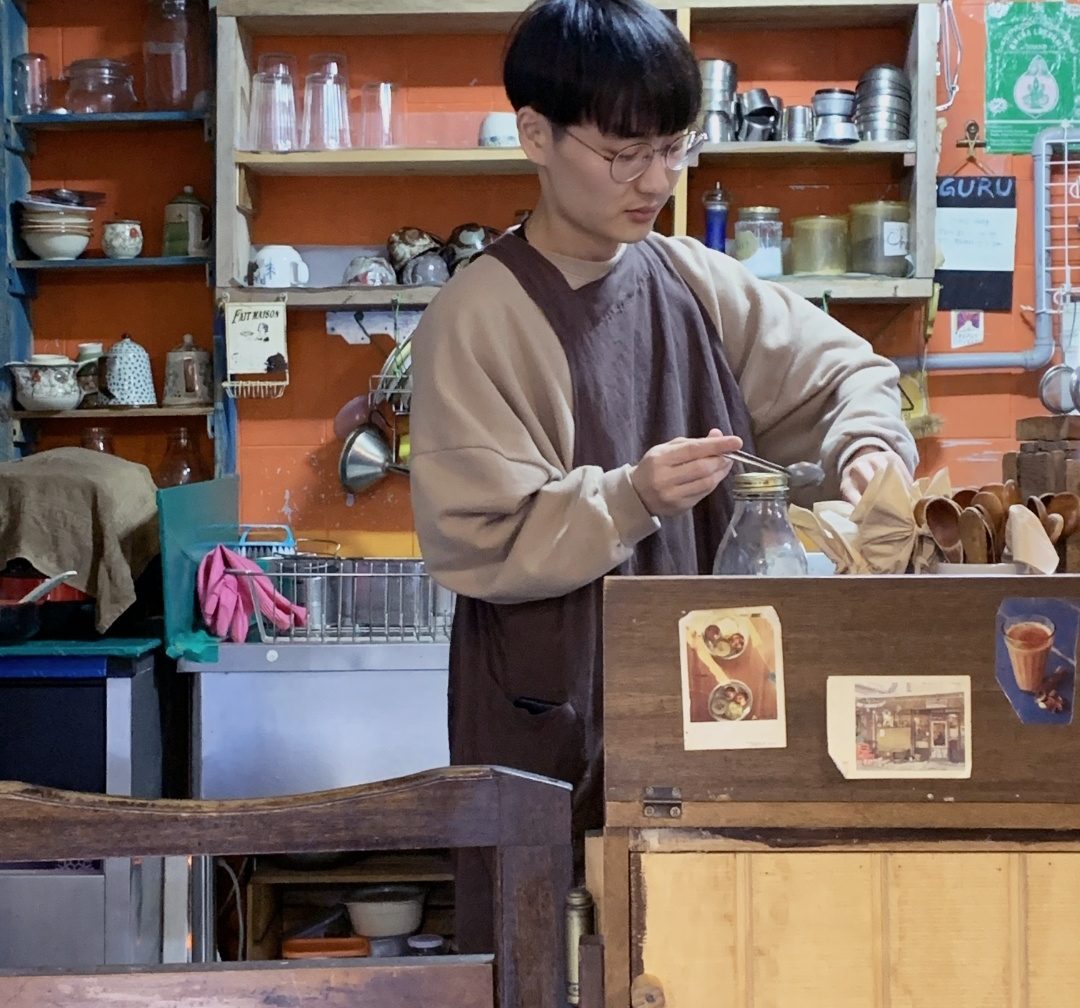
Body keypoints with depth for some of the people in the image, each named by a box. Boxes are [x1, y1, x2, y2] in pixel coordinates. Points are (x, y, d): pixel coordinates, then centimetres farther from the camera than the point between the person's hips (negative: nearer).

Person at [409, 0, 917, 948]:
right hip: (547, 706, -4)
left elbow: (838, 366, 11)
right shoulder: (475, 317, -13)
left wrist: (868, 441, -10)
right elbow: (474, 542, -15)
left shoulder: (692, 282, 3)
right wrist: (632, 497, -26)